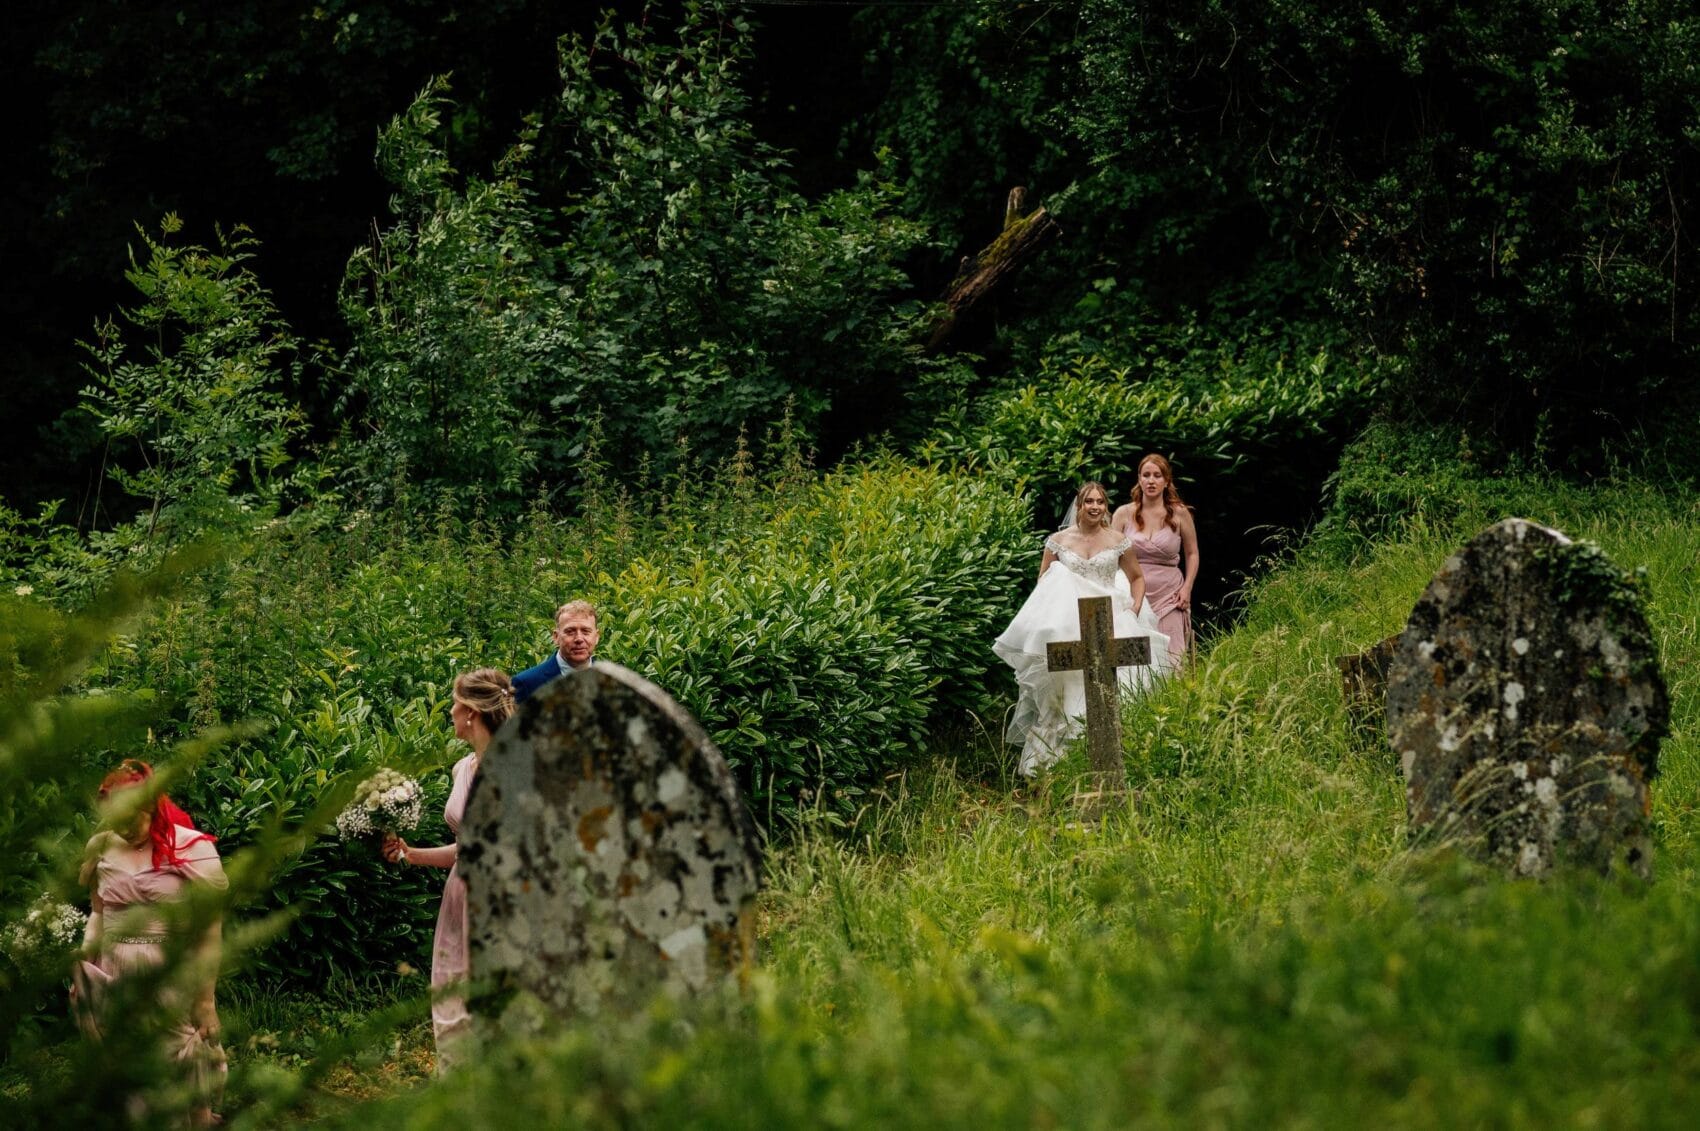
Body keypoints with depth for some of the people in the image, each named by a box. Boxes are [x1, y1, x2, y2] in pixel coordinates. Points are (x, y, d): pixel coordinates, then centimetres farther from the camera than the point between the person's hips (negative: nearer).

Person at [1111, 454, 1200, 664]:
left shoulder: (1179, 514, 4)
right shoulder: (1124, 514, 4)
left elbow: (1192, 554, 14)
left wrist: (1187, 588, 3)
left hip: (1168, 597, -1)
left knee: (1170, 660, -9)